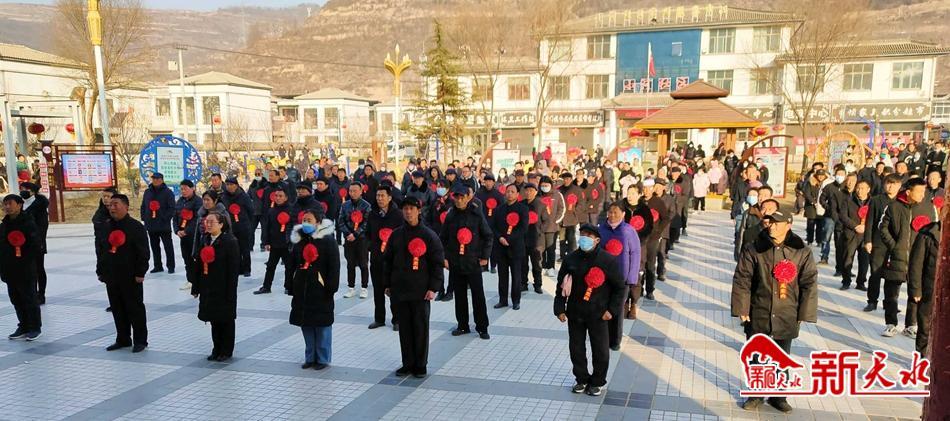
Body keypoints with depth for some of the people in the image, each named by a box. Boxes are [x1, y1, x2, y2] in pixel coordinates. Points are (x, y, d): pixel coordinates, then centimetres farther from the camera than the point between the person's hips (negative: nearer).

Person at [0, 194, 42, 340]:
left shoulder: (28, 223, -12)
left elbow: (37, 248, -16)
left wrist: (22, 257, -18)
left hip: (25, 271, -7)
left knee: (29, 299, 1)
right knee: (16, 299, 13)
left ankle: (35, 328, 11)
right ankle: (23, 327, 23)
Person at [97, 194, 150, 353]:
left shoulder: (136, 226, -9)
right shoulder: (106, 226, 10)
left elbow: (143, 252, -11)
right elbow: (101, 249, 17)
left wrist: (140, 272, -14)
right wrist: (100, 270, 14)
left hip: (130, 277, -6)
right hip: (111, 276, 6)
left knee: (135, 308, 1)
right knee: (117, 309, 13)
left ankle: (140, 340, 10)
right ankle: (123, 339, 24)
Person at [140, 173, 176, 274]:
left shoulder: (168, 192, -6)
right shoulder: (147, 192, 11)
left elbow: (172, 208, -10)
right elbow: (143, 207, 16)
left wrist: (165, 218, -17)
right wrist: (144, 218, 6)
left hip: (164, 225, -5)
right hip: (150, 225, 6)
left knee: (168, 246, 1)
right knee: (154, 246, 12)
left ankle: (171, 266, 7)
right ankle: (157, 266, 21)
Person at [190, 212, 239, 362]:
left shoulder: (230, 242, -13)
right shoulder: (203, 241, 7)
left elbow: (233, 269, -15)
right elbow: (198, 265, 10)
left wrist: (230, 293, -17)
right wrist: (196, 288, 8)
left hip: (224, 289, -6)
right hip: (208, 288, 6)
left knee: (225, 320, 6)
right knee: (214, 320, 14)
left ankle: (227, 351, 19)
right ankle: (217, 349, 26)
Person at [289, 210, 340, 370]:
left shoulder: (328, 240, -7)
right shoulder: (299, 241, 11)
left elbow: (334, 267, -9)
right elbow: (293, 264, 18)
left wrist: (331, 287, -14)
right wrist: (291, 285, 13)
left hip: (320, 291, -6)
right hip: (302, 290, 6)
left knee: (322, 326, 2)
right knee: (306, 324, 11)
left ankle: (322, 359, 13)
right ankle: (310, 357, 23)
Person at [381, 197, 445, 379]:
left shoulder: (428, 235, -4)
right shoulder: (396, 235, 8)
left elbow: (438, 263, -5)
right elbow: (388, 260, 14)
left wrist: (433, 288, -10)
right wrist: (387, 285, 10)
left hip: (420, 292, -4)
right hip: (399, 290, 4)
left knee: (421, 328, 3)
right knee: (404, 328, 10)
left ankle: (420, 365, 16)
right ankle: (407, 364, 21)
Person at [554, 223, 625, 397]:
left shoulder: (608, 260, -11)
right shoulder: (570, 259, -3)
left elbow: (619, 287, -3)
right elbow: (561, 285, 4)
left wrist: (612, 309, -8)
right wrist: (560, 309, 0)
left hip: (598, 315, -2)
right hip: (574, 313, 3)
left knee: (601, 350, 7)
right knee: (576, 348, 13)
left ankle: (597, 382, 28)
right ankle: (581, 379, 34)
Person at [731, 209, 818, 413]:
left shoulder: (802, 252, -4)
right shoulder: (754, 249, -6)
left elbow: (809, 284, -1)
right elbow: (742, 280, -4)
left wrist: (803, 315, -2)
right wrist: (742, 309, -6)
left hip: (786, 317, 0)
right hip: (758, 315, 0)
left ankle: (778, 396, 30)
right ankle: (755, 394, 27)